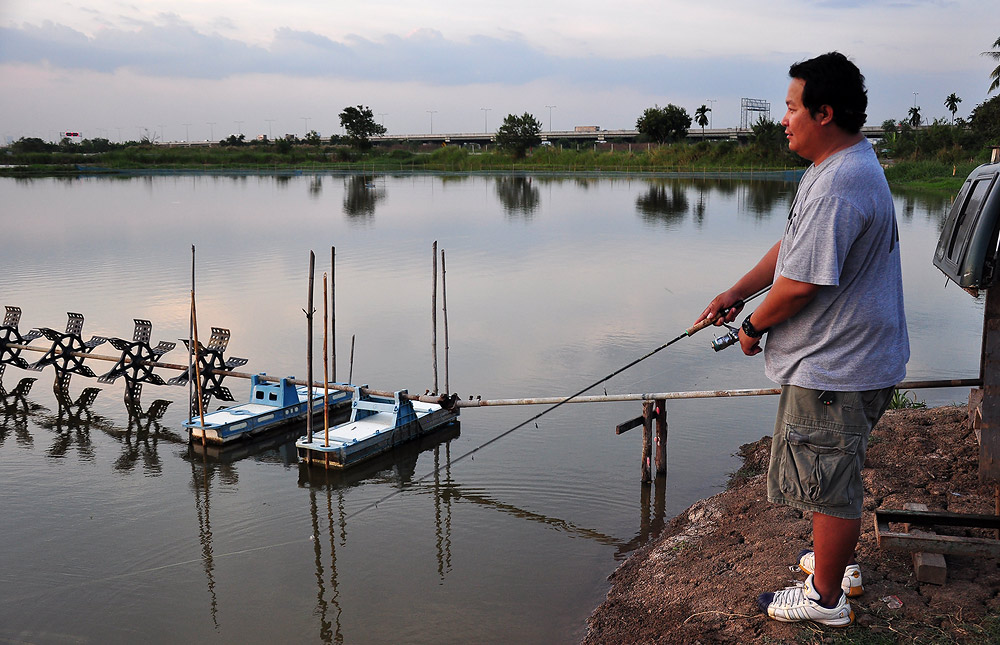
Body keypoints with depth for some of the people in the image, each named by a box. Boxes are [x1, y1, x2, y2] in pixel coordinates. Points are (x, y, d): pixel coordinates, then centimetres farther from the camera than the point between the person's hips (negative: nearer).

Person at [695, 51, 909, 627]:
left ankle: (825, 598, 20)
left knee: (830, 482, 4)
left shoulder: (838, 186, -27)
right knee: (837, 471, 25)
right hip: (848, 358, 11)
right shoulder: (848, 164, 10)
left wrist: (754, 327, -9)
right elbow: (793, 249, 17)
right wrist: (737, 292, 13)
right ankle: (843, 563, 42)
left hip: (836, 368, -11)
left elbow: (800, 284, -26)